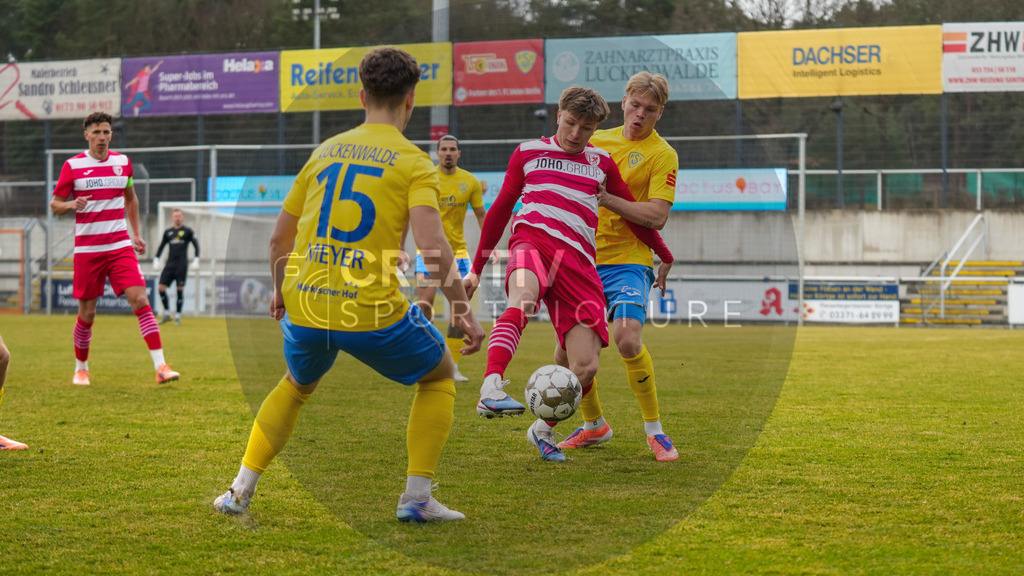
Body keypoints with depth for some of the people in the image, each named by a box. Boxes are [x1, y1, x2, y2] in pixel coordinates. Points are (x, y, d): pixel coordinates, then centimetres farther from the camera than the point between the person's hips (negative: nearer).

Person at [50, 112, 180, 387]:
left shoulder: (122, 162, 7)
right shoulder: (73, 166, -3)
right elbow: (54, 204, 3)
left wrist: (136, 234, 18)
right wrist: (72, 204, -19)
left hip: (120, 245, 2)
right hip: (87, 249, -2)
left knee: (140, 300, -13)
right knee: (87, 313, 3)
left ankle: (161, 366, -15)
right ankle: (81, 369, 25)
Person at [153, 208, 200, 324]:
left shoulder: (187, 231, 2)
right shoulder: (168, 232, 13)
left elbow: (196, 245, 2)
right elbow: (162, 246, 21)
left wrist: (196, 259, -7)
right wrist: (156, 259, 12)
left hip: (182, 265, -4)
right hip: (169, 264, 4)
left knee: (180, 289, -6)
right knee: (161, 287, -6)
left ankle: (178, 316, 3)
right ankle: (167, 314, 6)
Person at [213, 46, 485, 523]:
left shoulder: (325, 151, 14)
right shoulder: (413, 162, -2)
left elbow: (279, 239, 20)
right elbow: (432, 246, -17)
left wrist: (281, 293, 36)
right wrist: (463, 309, -9)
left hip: (305, 306, 5)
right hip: (373, 313, -5)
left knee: (296, 386, 34)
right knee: (439, 377, 21)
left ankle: (240, 490, 26)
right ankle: (416, 498, 12)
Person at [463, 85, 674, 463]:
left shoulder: (601, 162, 22)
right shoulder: (529, 153, 18)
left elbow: (633, 212, 32)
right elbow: (500, 209, 24)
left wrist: (665, 256, 36)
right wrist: (477, 268, 24)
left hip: (578, 261, 2)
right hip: (533, 240, -2)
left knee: (586, 367, -11)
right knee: (523, 298, -41)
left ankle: (543, 429, 15)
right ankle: (491, 389, -59)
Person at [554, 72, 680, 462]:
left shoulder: (662, 155, -3)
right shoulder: (599, 140, 13)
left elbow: (657, 216, -14)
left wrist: (606, 198, -20)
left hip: (628, 260, -5)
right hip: (584, 259, 5)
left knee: (627, 339, -26)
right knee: (566, 353, 2)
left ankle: (655, 430, -9)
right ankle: (594, 425, 27)